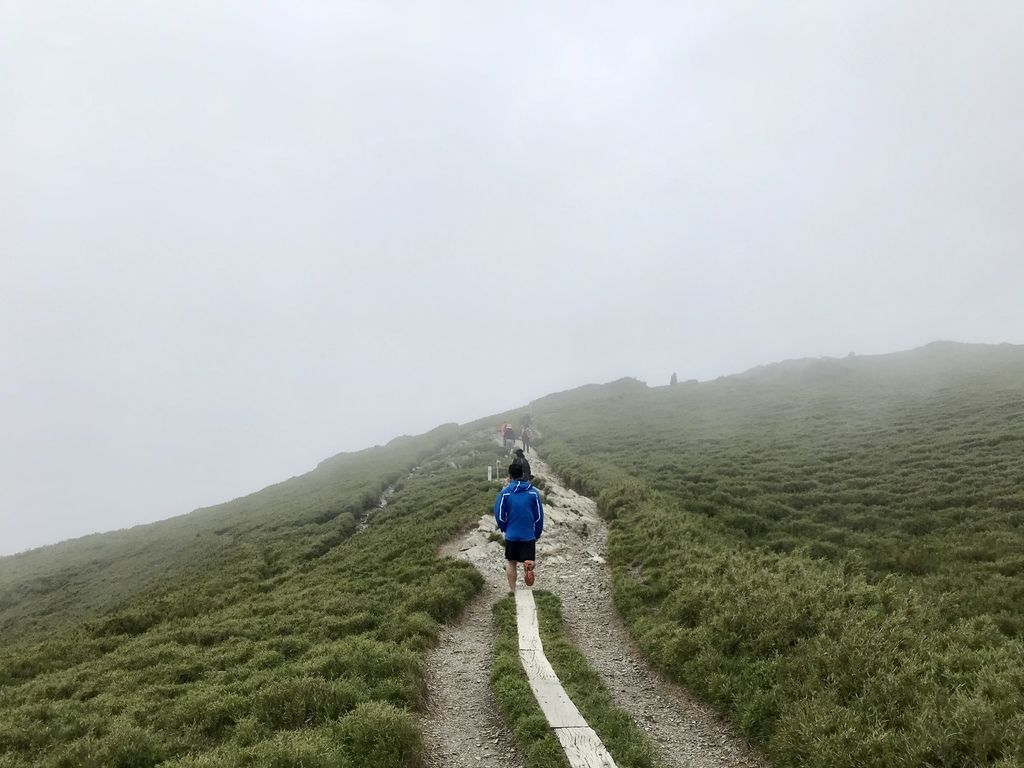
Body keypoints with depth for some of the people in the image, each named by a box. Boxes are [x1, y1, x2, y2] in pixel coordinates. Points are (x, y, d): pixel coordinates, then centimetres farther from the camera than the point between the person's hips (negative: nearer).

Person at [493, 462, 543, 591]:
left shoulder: (505, 492, -7)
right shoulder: (533, 492, -3)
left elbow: (499, 515, -5)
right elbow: (539, 516, 0)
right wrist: (537, 534, 11)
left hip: (511, 535, 0)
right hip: (529, 535, 0)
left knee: (511, 563, 16)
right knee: (530, 562, 6)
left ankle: (512, 590, 21)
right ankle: (530, 567, -27)